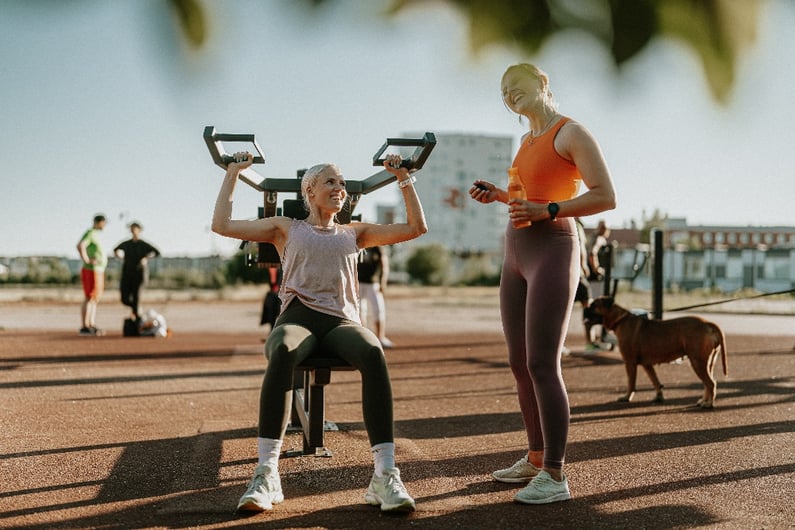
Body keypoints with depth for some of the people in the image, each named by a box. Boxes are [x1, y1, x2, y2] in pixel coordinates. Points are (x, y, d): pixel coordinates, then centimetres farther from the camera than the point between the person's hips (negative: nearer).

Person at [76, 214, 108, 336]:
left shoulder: (95, 234, 17)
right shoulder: (90, 233, -13)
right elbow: (80, 246, -29)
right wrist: (86, 260, -24)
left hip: (98, 271, 10)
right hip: (91, 271, -10)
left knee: (95, 299, 13)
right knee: (89, 298, -8)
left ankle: (92, 325, 19)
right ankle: (84, 327, -6)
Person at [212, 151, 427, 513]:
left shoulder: (354, 232, 28)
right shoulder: (286, 228, 23)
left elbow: (416, 227, 25)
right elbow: (222, 225, 15)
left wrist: (404, 177, 25)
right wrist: (233, 173, 21)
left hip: (341, 320, 2)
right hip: (298, 316, -1)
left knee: (373, 353, -37)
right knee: (282, 352, -41)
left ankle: (385, 475, -41)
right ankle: (266, 474, -40)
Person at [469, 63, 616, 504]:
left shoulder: (571, 133, -6)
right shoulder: (527, 141, 18)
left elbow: (605, 197, -12)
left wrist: (546, 211, -20)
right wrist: (497, 195, 15)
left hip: (552, 250, -9)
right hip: (517, 253, 9)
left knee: (542, 365, -12)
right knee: (520, 364, 10)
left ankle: (555, 476, -6)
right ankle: (536, 458, 21)